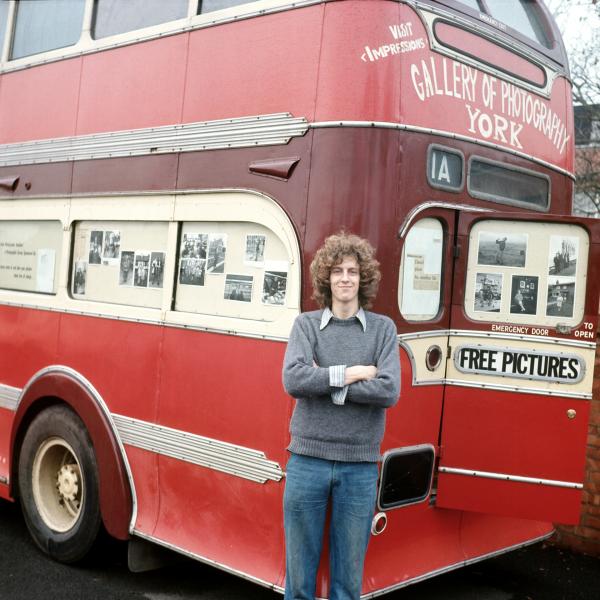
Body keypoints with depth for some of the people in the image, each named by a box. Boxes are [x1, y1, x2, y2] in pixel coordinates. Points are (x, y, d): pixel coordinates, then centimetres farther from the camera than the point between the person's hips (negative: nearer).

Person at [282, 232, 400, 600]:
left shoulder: (383, 328, 3)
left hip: (360, 466, 0)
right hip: (307, 461, 0)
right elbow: (293, 380, -14)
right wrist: (350, 373, -13)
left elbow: (389, 391, -11)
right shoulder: (306, 324, 2)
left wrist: (323, 382, -13)